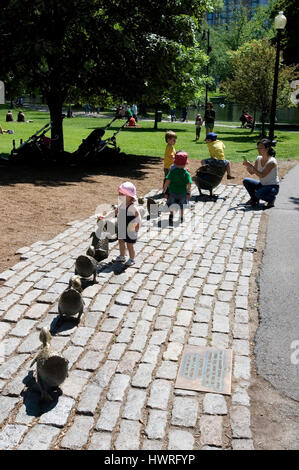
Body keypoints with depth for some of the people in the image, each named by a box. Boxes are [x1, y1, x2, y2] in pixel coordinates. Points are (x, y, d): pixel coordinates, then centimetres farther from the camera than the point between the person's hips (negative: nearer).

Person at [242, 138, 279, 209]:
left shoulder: (272, 161, -22)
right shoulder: (259, 158, 0)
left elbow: (262, 175, -29)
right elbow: (251, 172, 5)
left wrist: (251, 166, -31)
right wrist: (247, 166, -15)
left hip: (273, 187, -7)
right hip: (262, 185, 7)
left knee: (258, 193, -33)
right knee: (246, 181, -8)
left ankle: (271, 199, 0)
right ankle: (254, 199, 10)